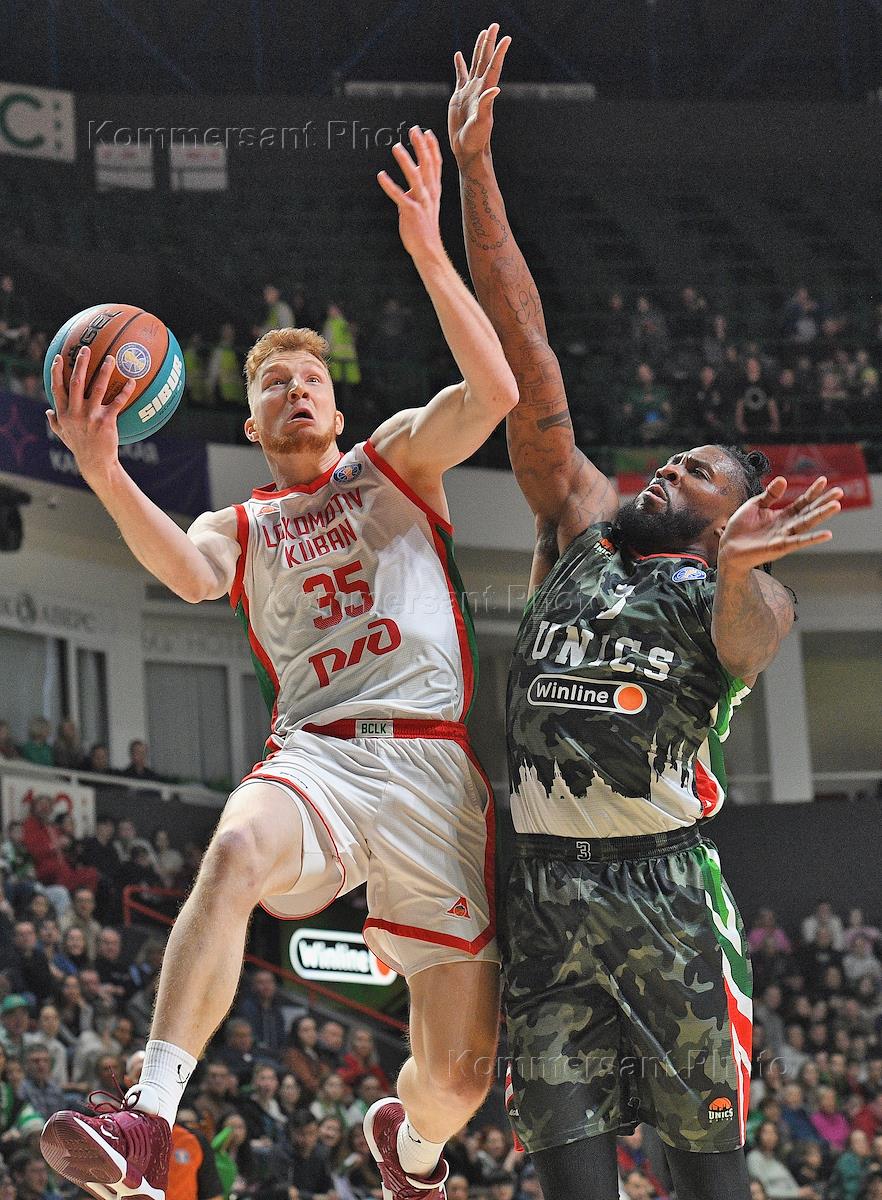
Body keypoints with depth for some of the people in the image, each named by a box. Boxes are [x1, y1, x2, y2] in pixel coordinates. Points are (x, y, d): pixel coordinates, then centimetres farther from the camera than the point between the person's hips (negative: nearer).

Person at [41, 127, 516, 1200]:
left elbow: (494, 392, -2)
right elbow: (189, 572, -4)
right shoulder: (240, 528, 22)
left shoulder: (396, 459, 19)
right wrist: (105, 476, -22)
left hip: (432, 762, 0)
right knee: (235, 850, -39)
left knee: (460, 1075, -6)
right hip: (315, 754, 1)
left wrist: (428, 252, -9)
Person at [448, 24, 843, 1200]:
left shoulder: (746, 594, 8)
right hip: (544, 882, 3)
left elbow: (747, 638, -18)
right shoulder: (584, 528, 18)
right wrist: (474, 165, 8)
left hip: (664, 883, -3)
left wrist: (738, 568, -42)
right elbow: (524, 351, 13)